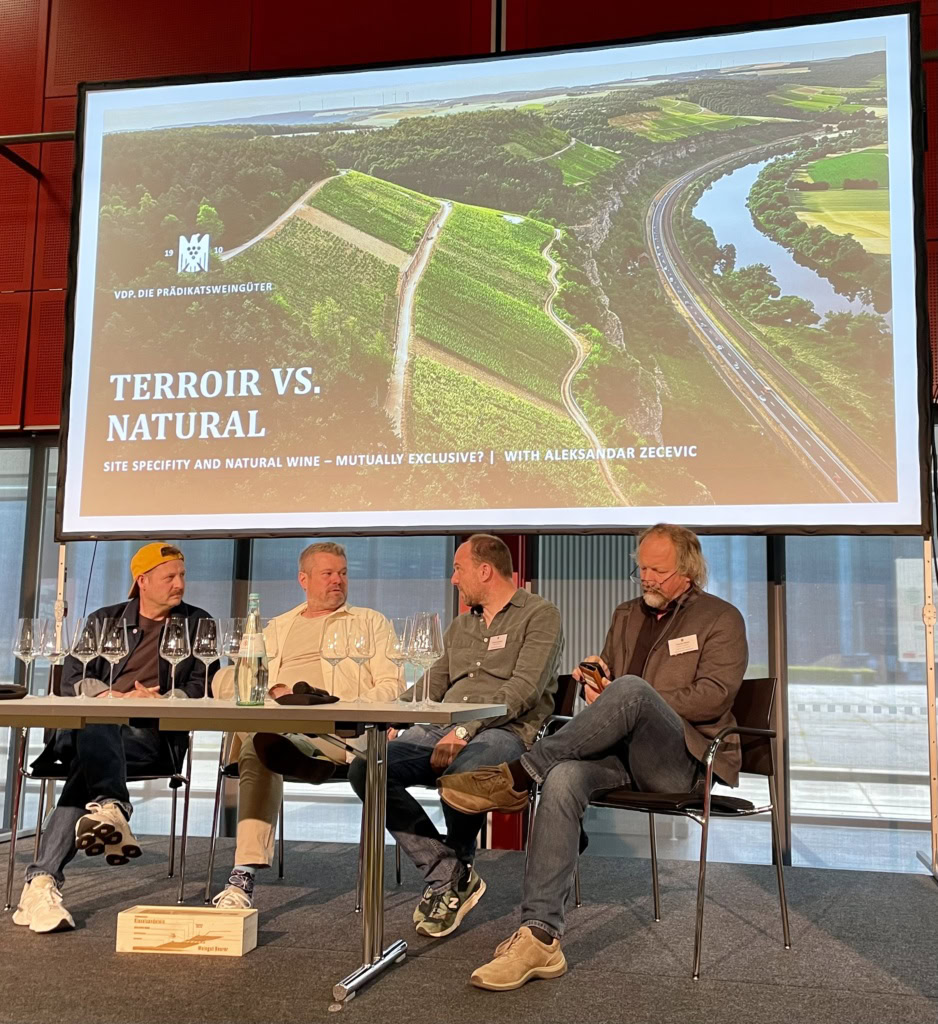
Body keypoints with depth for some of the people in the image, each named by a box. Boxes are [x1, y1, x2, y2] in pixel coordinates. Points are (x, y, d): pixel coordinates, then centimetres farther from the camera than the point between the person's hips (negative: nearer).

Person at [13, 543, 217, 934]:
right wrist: (116, 697, -12)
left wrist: (156, 701, -13)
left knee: (86, 763, -32)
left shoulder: (197, 624, 17)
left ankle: (42, 881, -42)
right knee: (95, 722, -37)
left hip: (153, 733, -1)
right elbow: (72, 679, 9)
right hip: (89, 722, 2)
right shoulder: (104, 620, 21)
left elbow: (202, 687, 6)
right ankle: (111, 808, -54)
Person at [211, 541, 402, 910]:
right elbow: (234, 680, 16)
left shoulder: (369, 622, 24)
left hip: (341, 728, -2)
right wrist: (276, 690, -7)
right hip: (273, 722, 2)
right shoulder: (277, 628, 31)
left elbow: (391, 685, 9)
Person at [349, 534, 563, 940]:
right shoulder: (460, 625, 26)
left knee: (458, 775, -39)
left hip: (506, 729, -7)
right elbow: (432, 685, 23)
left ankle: (458, 870, -6)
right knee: (366, 768, -18)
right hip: (442, 726, 7)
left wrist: (465, 730, -21)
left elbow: (525, 689, -11)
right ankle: (448, 872, -13)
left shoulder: (539, 615, 1)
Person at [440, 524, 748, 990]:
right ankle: (540, 937, -34)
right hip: (621, 751, 5)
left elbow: (713, 695, -7)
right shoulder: (626, 615, 24)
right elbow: (605, 680, 27)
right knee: (562, 779, -31)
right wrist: (596, 678, 1)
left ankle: (518, 775, -33)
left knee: (631, 688, -36)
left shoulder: (721, 619, 7)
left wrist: (628, 702, -12)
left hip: (680, 759, -4)